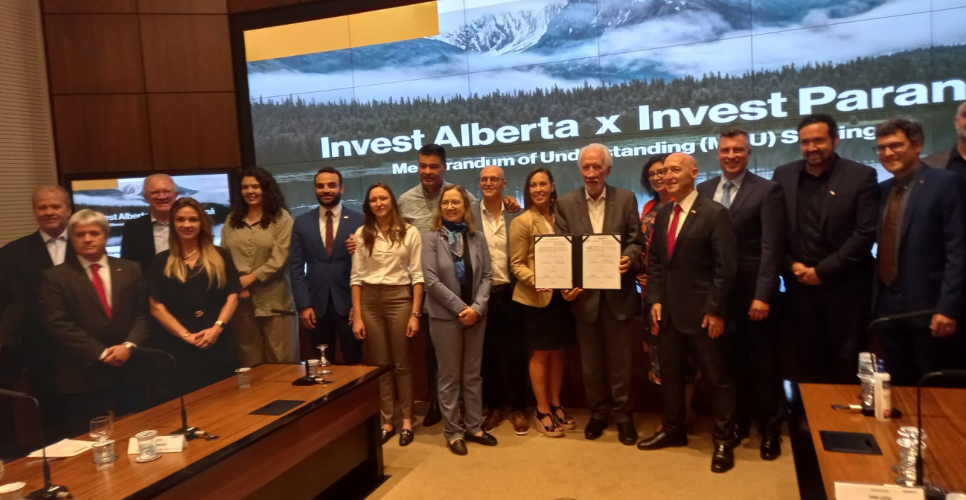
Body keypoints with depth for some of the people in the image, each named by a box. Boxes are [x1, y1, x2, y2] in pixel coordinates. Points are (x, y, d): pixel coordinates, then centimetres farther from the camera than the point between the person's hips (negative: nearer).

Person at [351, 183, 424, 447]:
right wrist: (357, 316, -2)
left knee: (402, 363, 6)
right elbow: (356, 277, 3)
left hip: (399, 298, -2)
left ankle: (406, 420, 20)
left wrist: (415, 314, -8)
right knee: (379, 364, 10)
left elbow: (417, 275, -3)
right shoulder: (361, 234, 3)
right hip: (370, 301, 2)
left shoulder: (409, 232, -3)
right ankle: (386, 421, 21)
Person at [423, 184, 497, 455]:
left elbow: (487, 276, 2)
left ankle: (474, 427, 23)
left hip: (475, 314, 3)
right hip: (445, 315, -3)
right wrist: (460, 308, -15)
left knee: (473, 373, 11)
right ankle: (453, 432, 15)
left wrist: (477, 307, -13)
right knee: (449, 376, 5)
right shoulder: (431, 238, -4)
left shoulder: (478, 237, 5)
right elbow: (431, 280, -11)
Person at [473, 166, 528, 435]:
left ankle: (517, 408, 20)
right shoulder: (469, 214, 0)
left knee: (514, 352, 6)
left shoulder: (515, 215, 3)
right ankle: (493, 407, 23)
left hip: (509, 293, 0)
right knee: (487, 354, 9)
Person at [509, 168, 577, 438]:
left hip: (560, 294, 5)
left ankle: (556, 405, 25)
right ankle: (542, 411, 14)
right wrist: (535, 280, -27)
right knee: (541, 353, 3)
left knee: (558, 351, 12)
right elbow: (516, 264, -10)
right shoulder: (522, 222, -7)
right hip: (536, 297, -5)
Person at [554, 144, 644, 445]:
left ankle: (623, 414, 24)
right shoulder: (566, 204, 2)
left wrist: (629, 258, -23)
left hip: (618, 292, -1)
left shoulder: (626, 198, 1)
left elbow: (636, 241, -1)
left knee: (620, 358, 10)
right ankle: (598, 412, 29)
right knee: (591, 360, 13)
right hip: (584, 292, 1)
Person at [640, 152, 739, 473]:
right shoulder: (662, 215, 11)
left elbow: (726, 267, -13)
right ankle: (673, 429, 32)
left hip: (703, 312, -7)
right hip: (669, 311, 7)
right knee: (669, 373, 15)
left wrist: (715, 310, -16)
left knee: (717, 377, 6)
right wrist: (656, 299, 3)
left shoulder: (714, 213, -10)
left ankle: (724, 440, 20)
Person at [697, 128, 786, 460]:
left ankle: (770, 428, 23)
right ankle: (739, 420, 29)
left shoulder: (767, 191, -6)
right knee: (732, 361, 13)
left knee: (763, 363, 9)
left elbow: (771, 249, -12)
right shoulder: (704, 190, 8)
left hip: (753, 292, -4)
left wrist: (763, 295, -17)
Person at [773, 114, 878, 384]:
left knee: (847, 365, 6)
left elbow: (865, 233, -9)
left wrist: (823, 271, -12)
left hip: (845, 287, -2)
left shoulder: (861, 176, -4)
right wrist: (790, 265, -6)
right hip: (800, 285, 3)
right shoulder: (783, 175, 6)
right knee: (809, 364, 10)